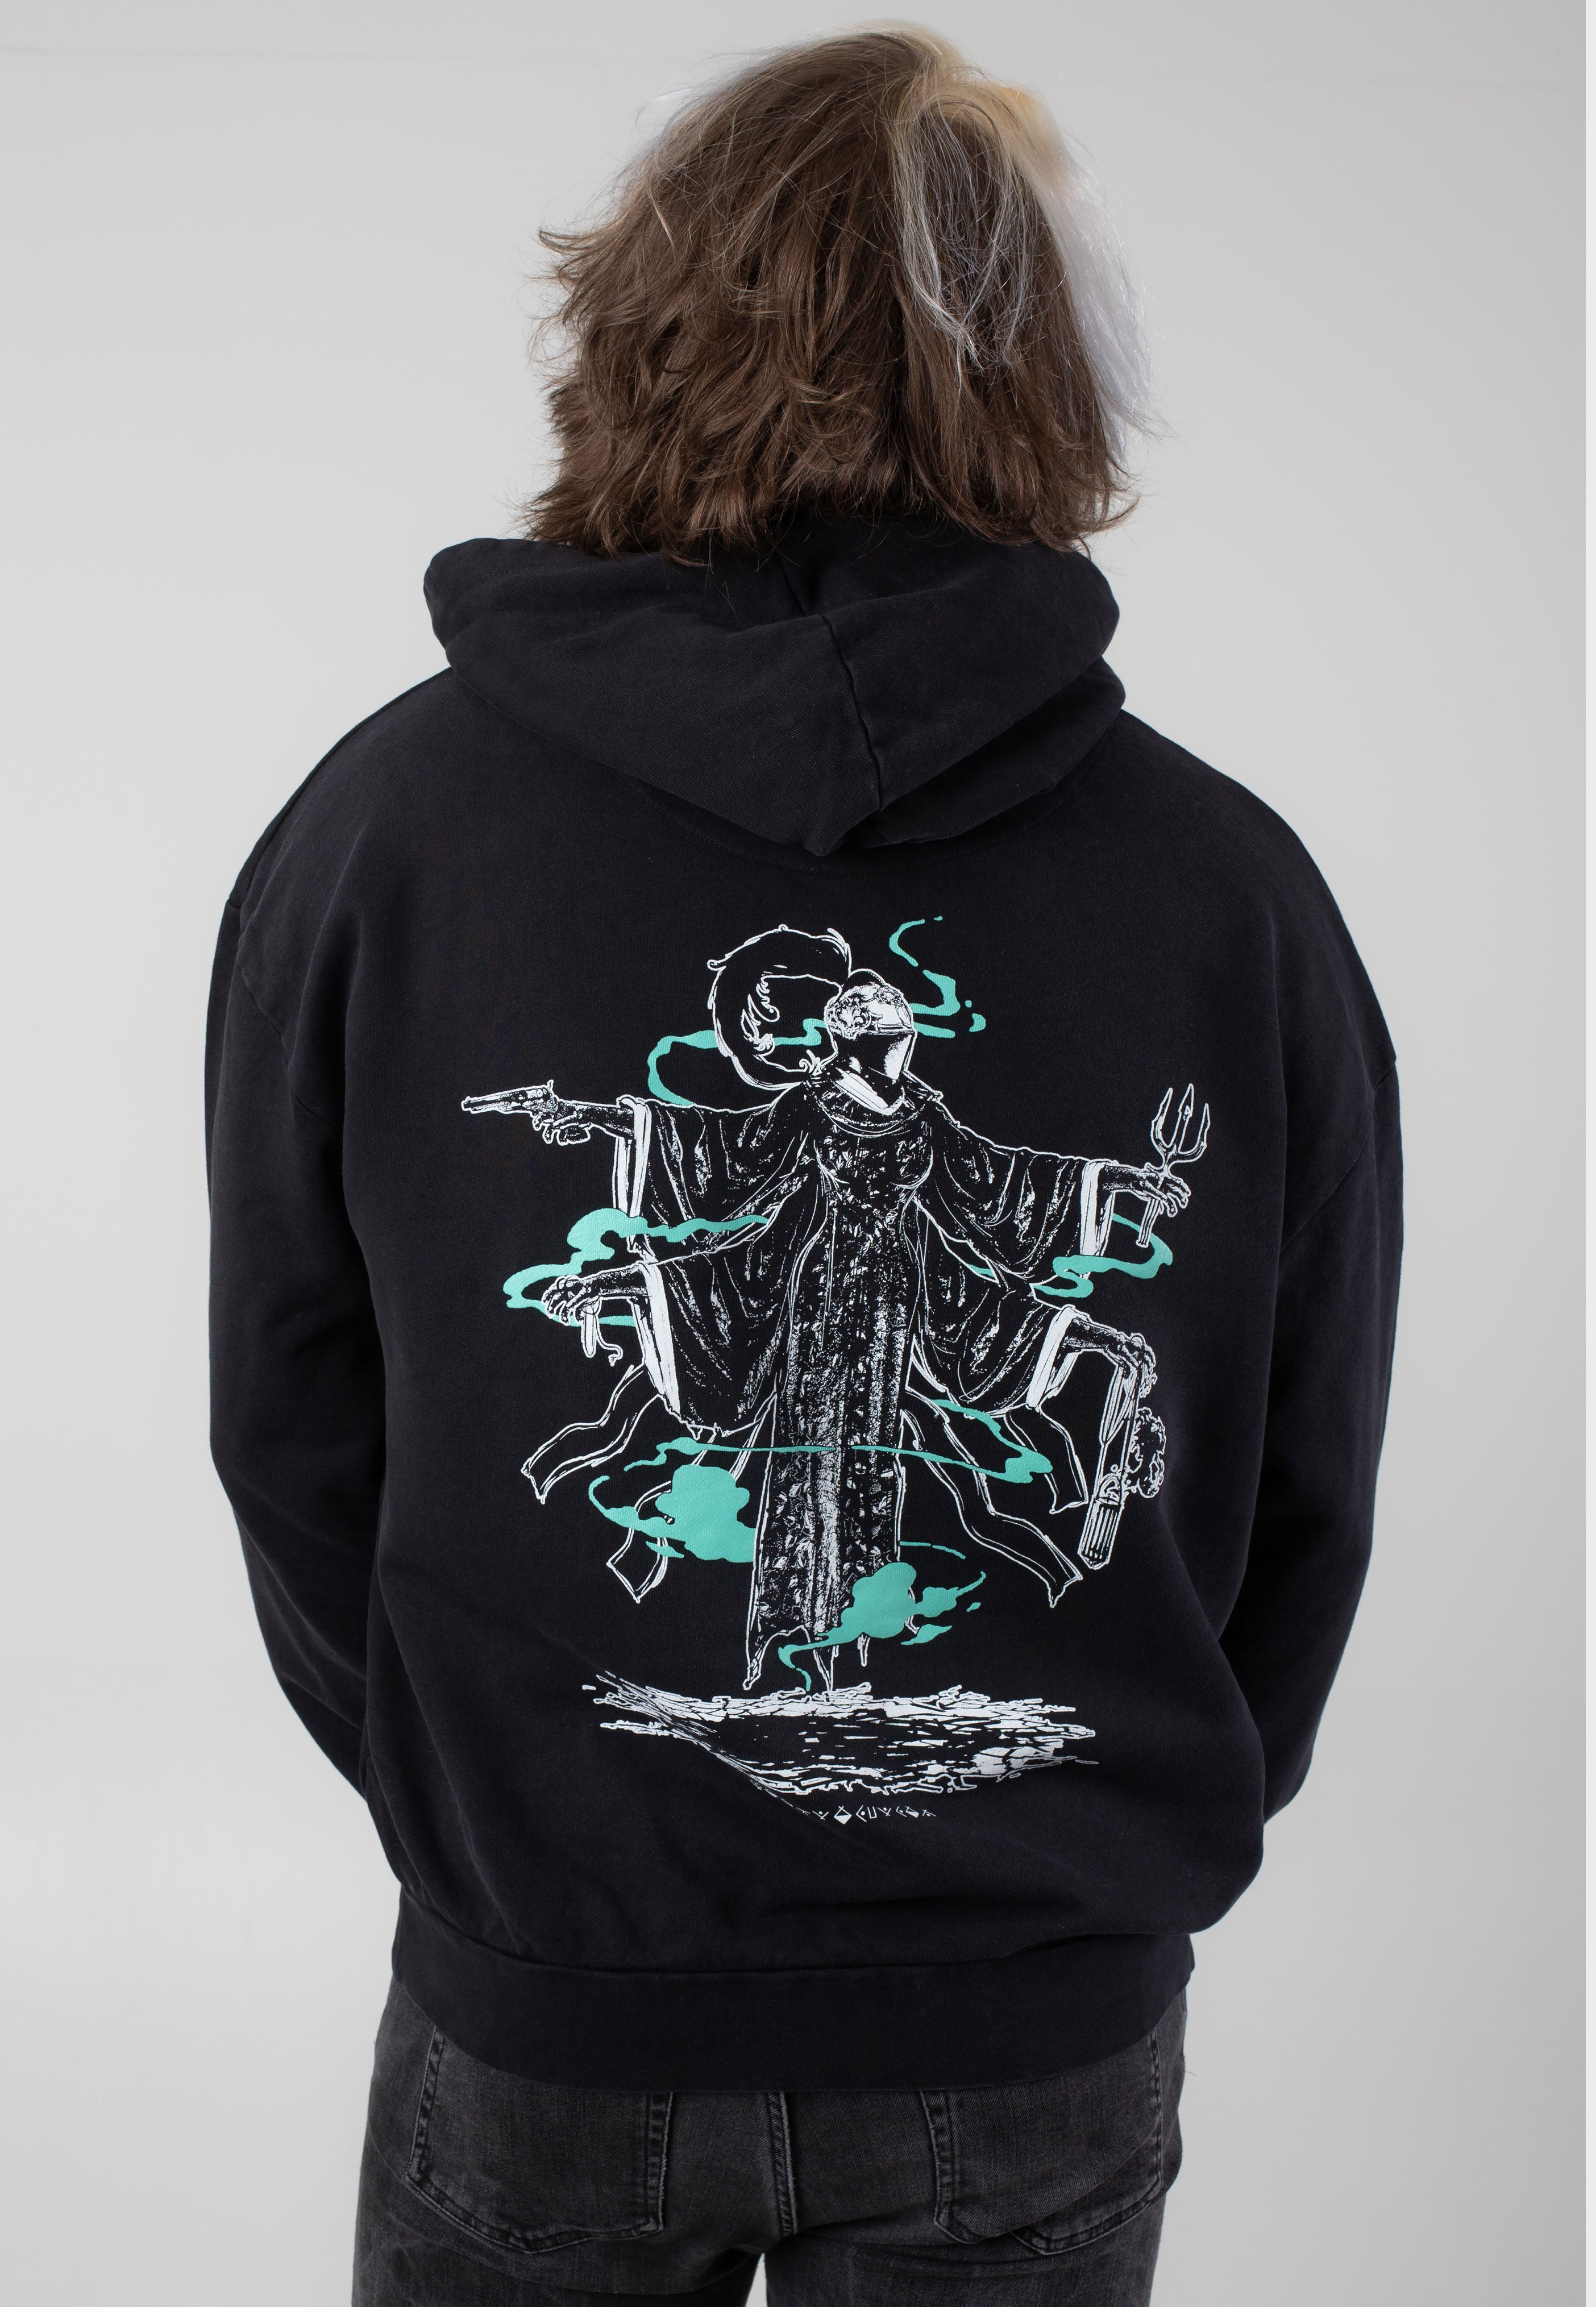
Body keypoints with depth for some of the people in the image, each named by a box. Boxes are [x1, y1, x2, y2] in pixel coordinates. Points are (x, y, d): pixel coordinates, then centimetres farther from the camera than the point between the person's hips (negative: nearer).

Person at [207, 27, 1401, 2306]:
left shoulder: (376, 828, -11)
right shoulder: (1237, 883, -10)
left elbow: (293, 1437, -2)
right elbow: (1313, 1496, 0)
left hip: (542, 2000, 0)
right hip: (1047, 2035, 1)